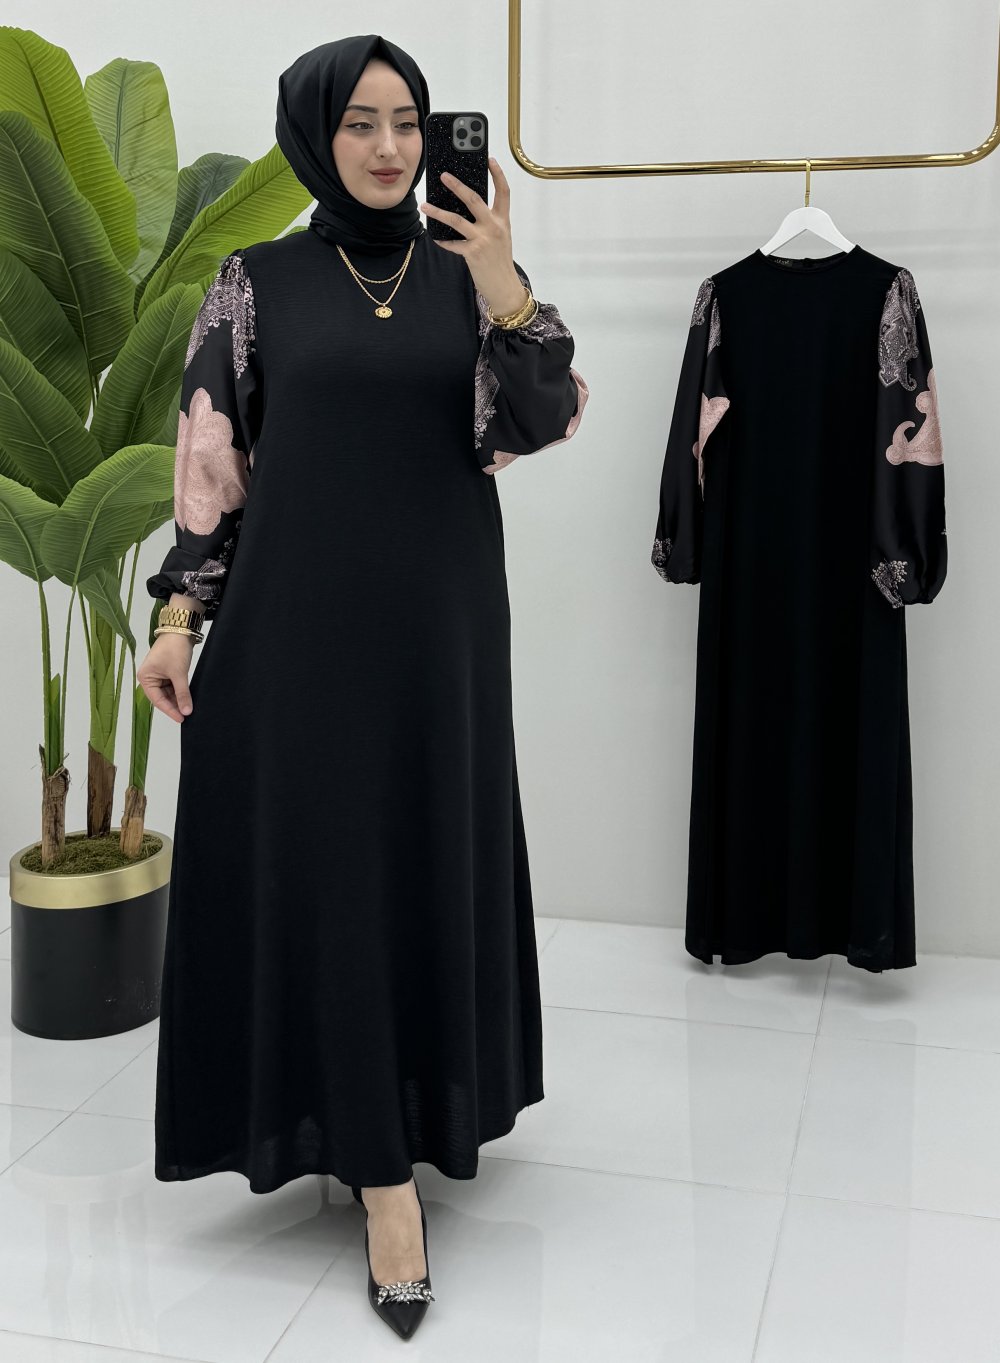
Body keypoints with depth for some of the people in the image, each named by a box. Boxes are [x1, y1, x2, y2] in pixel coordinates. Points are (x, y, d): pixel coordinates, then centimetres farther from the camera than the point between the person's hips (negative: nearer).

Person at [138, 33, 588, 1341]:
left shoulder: (469, 275, 6)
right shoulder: (257, 279, 3)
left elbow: (543, 423, -7)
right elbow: (210, 458, 2)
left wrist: (505, 290, -22)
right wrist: (179, 615, -4)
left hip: (437, 618, 2)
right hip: (297, 615, -1)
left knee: (431, 860, 9)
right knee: (318, 871, -3)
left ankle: (408, 1108, 32)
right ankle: (385, 1167, 5)